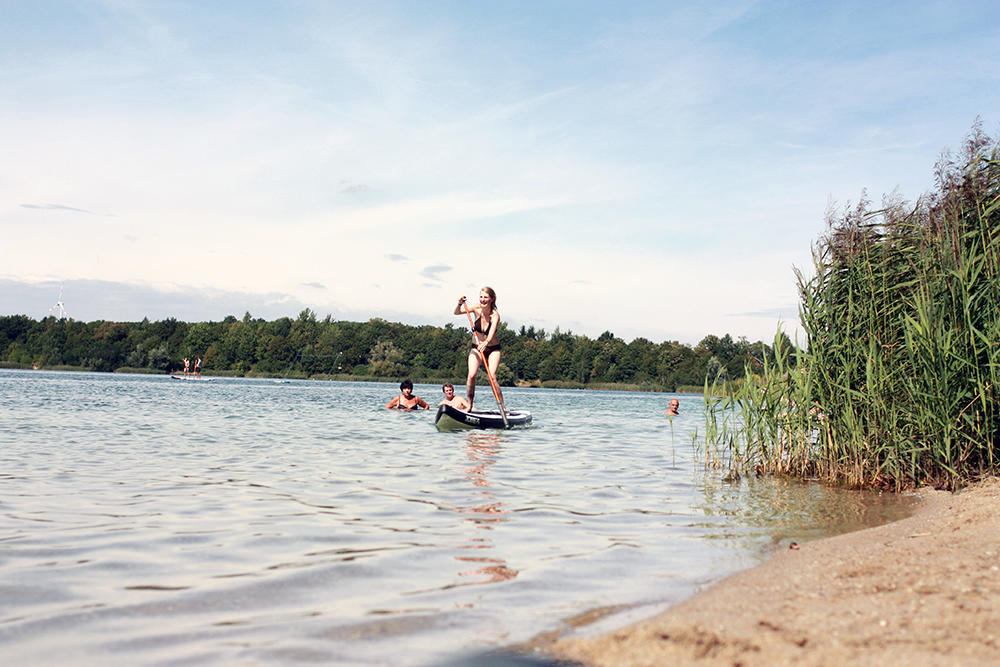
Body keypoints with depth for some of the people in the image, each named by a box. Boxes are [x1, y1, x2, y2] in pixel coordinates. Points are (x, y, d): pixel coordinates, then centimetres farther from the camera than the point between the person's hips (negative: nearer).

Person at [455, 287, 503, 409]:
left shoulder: (495, 315, -22)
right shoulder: (477, 309, -12)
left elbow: (492, 331, -39)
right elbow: (457, 313, -15)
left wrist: (486, 342, -58)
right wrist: (460, 304, -35)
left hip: (493, 349, -3)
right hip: (476, 348, 3)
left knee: (492, 377, -18)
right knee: (471, 375, -16)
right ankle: (470, 406, -1)